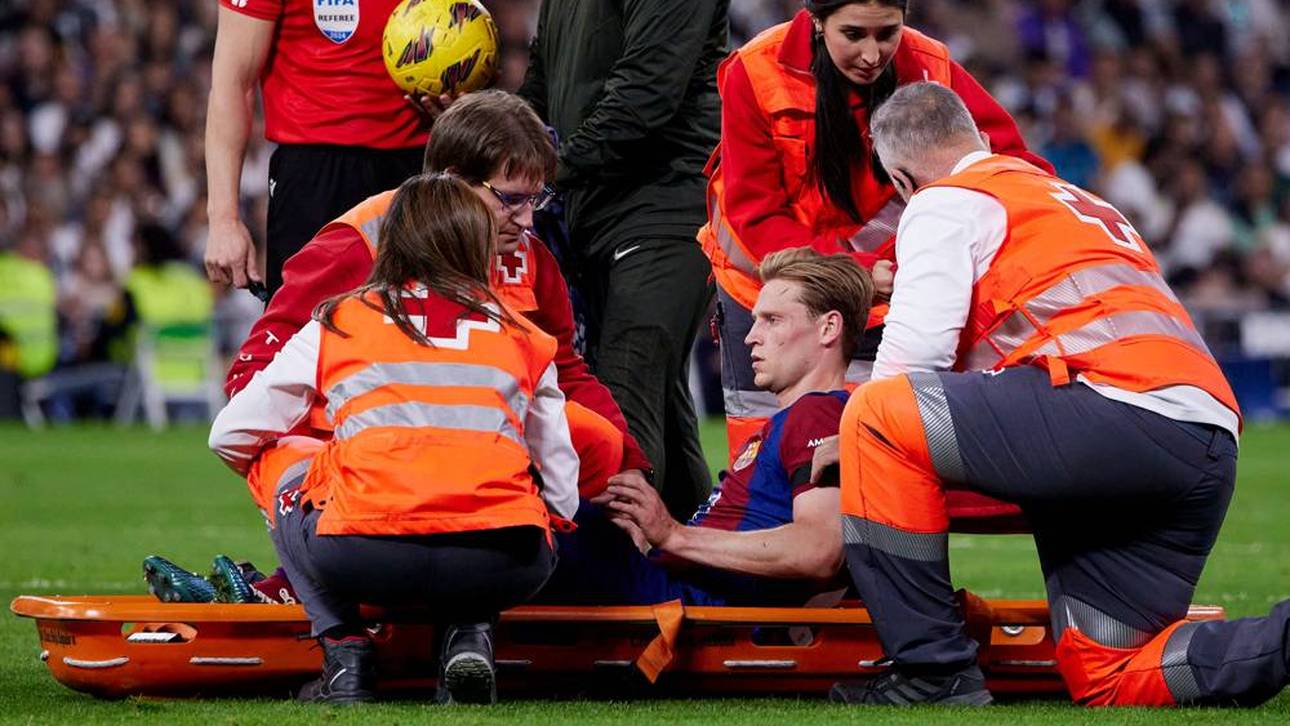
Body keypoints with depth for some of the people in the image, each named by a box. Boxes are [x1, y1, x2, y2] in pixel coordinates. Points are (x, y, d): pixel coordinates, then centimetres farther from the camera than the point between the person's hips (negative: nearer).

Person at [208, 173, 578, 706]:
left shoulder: (337, 324, 19)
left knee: (294, 497, 31)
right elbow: (562, 492, 22)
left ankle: (344, 651, 12)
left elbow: (231, 436, 24)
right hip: (499, 566, 1)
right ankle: (468, 636, 10)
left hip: (365, 557, -1)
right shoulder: (524, 339, 21)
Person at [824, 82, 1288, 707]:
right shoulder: (1075, 201, 37)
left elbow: (917, 351, -3)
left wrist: (855, 444, 15)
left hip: (1120, 406, -8)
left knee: (877, 416, -7)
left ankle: (933, 673, -10)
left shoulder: (947, 204, 10)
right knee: (1106, 679, 12)